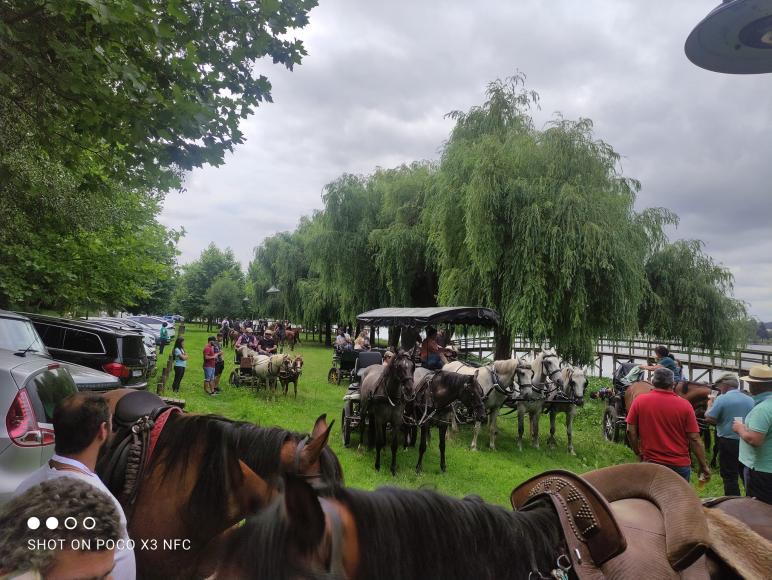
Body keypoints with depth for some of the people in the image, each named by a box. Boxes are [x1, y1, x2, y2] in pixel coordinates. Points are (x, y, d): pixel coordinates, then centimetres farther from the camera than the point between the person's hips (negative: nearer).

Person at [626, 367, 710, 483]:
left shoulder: (640, 401, -6)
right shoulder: (685, 405, -7)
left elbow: (631, 431, -4)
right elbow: (694, 439, -7)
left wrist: (639, 453, 10)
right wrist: (704, 466, 2)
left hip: (651, 462, 0)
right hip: (680, 465, 0)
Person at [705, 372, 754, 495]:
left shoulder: (721, 399, -14)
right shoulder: (750, 400, 4)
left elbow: (709, 419, -13)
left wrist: (710, 404, 2)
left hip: (728, 442, -5)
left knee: (730, 477, 2)